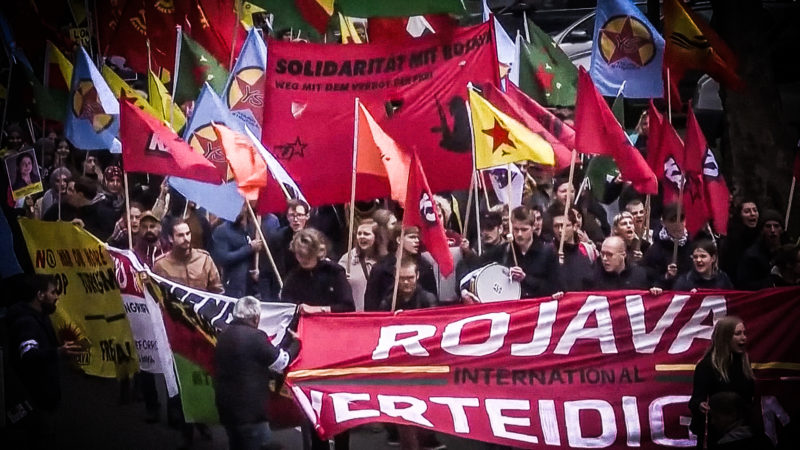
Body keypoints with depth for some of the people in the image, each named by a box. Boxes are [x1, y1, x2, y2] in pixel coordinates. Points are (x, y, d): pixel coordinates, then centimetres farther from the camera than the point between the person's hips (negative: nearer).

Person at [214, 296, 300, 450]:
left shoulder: (224, 335, 9)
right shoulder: (254, 336, -16)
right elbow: (281, 362, -6)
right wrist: (295, 343, 12)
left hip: (226, 407, 8)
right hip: (249, 409, -8)